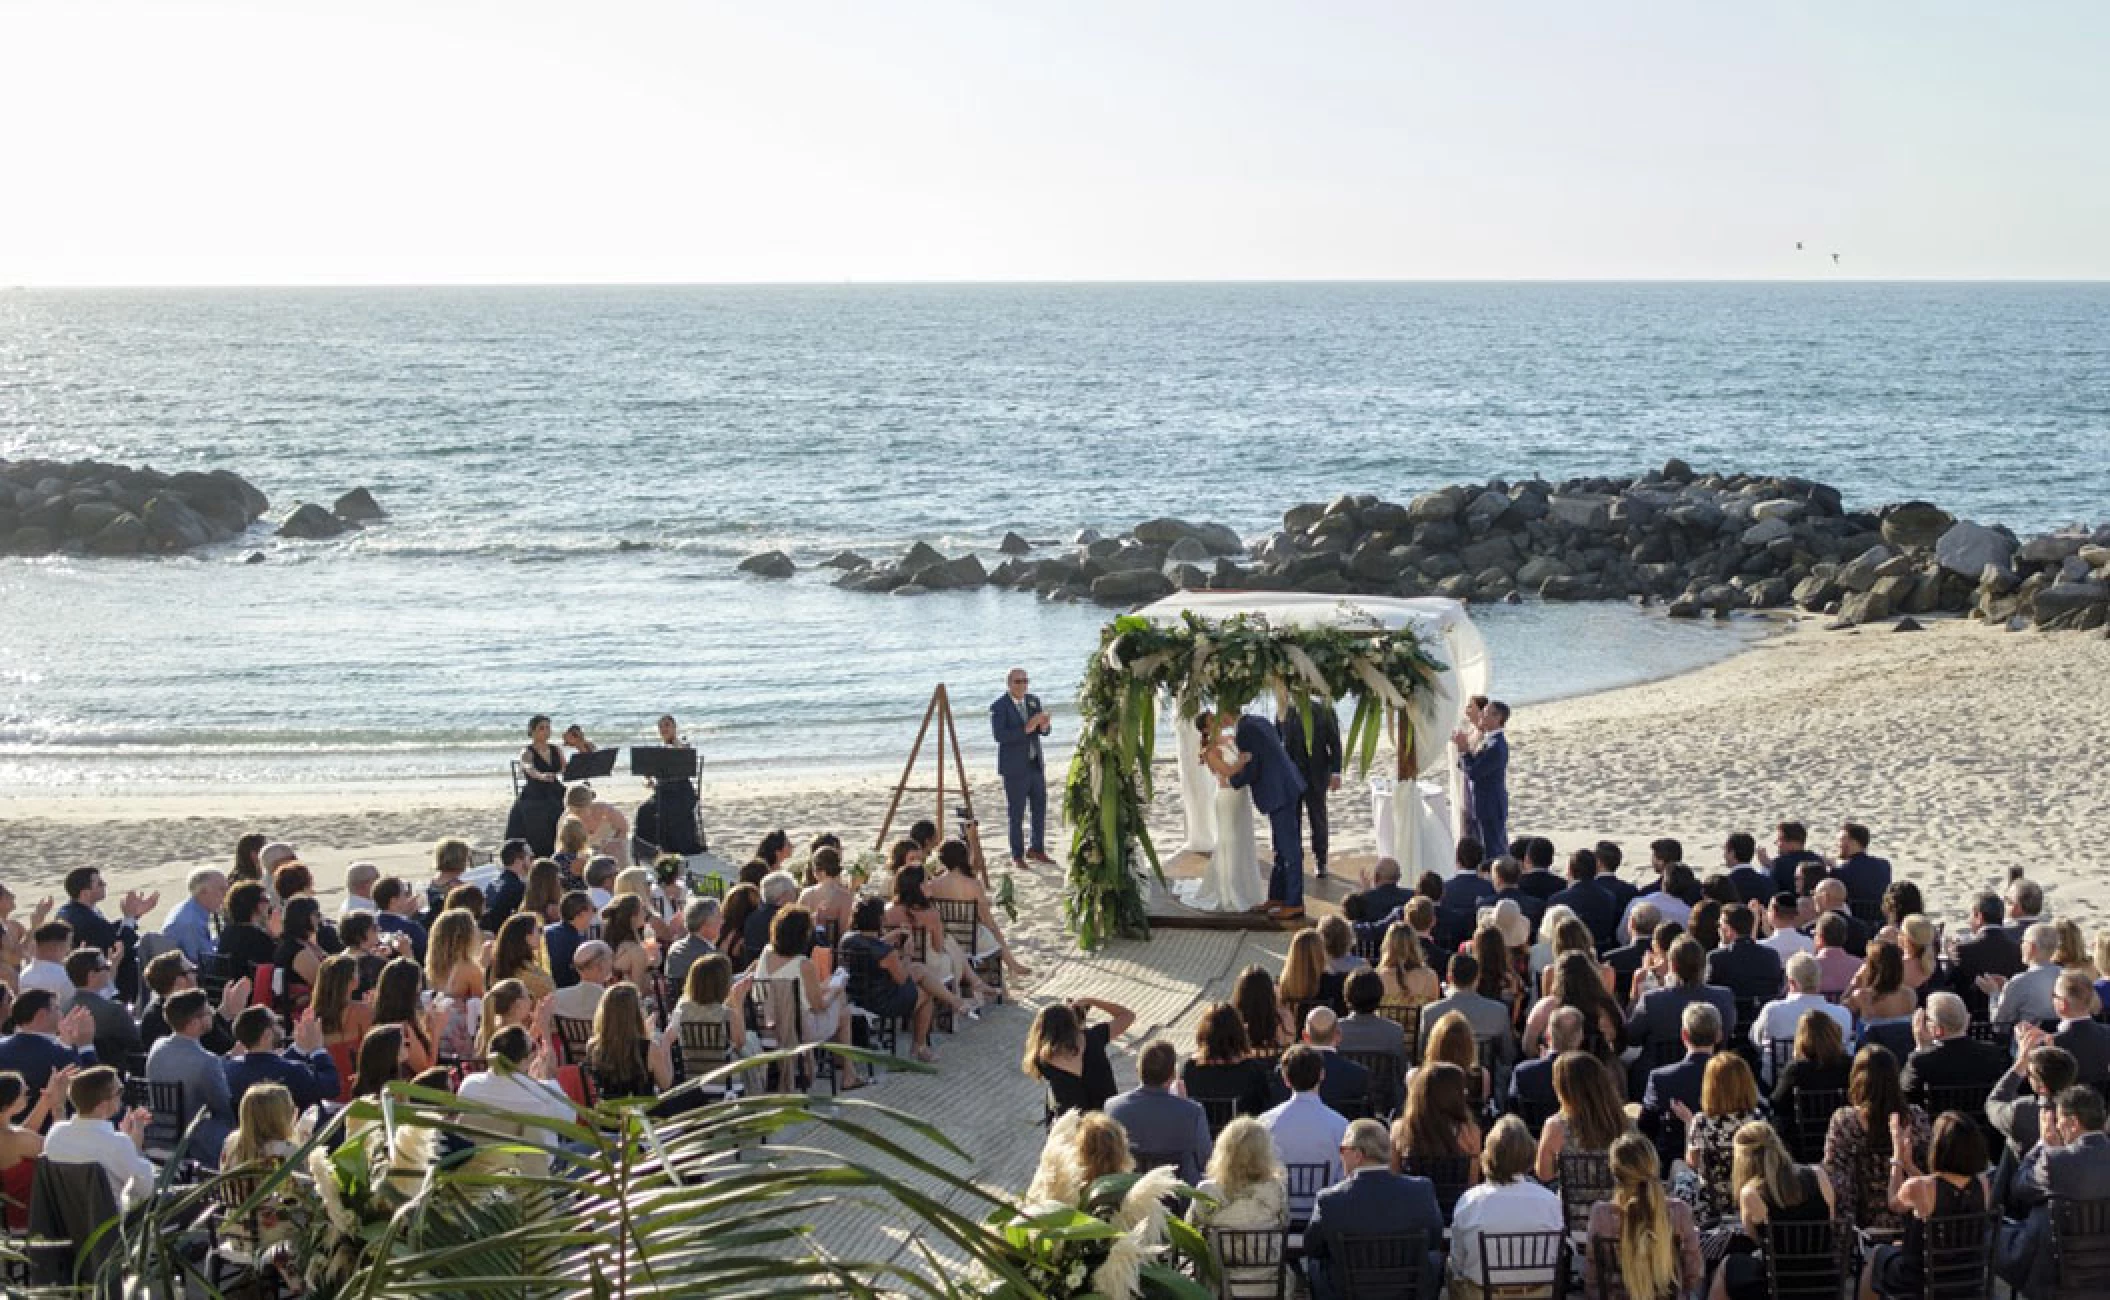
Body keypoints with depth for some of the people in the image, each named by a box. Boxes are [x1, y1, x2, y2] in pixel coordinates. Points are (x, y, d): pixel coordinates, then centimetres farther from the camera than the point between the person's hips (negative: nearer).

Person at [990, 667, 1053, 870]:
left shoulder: (1033, 700, 6)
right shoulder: (998, 706, -12)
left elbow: (1043, 732, 6)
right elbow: (999, 735, -23)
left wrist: (1044, 725, -18)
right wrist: (1026, 728, -31)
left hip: (1035, 764, 6)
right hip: (1014, 767, -6)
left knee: (1040, 808, 10)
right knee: (1016, 813, 0)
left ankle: (1036, 850, 23)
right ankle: (1017, 856, 9)